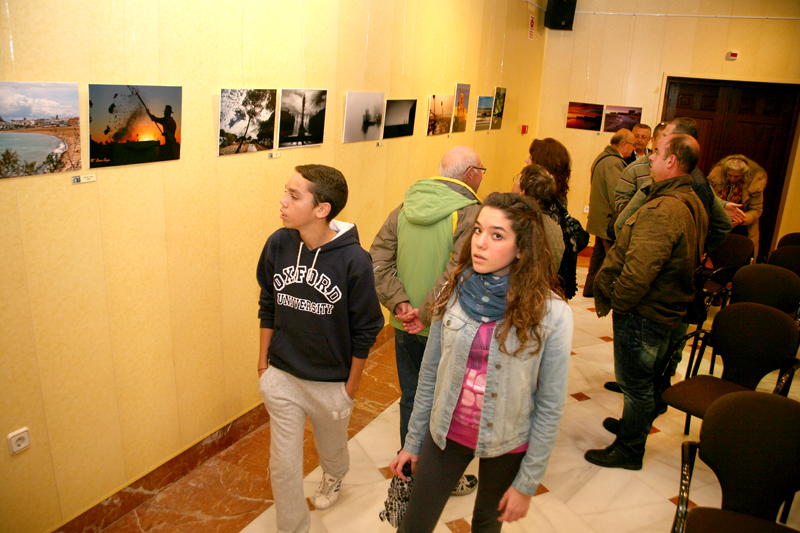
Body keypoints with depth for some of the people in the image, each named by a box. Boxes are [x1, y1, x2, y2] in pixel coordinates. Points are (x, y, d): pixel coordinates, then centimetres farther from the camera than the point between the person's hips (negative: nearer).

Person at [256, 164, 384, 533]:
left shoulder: (353, 260, -23)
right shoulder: (278, 244, -11)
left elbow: (365, 330, -12)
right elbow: (268, 307, 4)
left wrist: (350, 389, -5)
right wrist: (263, 364, 7)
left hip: (331, 383, -2)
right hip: (281, 378, 2)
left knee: (332, 450, 25)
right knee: (283, 465, 10)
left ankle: (333, 479, 60)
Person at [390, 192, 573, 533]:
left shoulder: (551, 314, -19)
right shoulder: (455, 292, -10)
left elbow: (550, 405, -12)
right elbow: (430, 373, -1)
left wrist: (527, 483, -7)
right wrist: (413, 441, 5)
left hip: (505, 444, -1)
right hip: (446, 431, 2)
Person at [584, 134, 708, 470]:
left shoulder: (663, 210, -28)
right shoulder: (692, 203, 7)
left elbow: (639, 270, -33)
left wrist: (615, 301, -15)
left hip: (643, 313, -10)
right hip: (667, 307, 10)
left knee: (635, 382, 6)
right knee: (642, 378, 26)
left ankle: (629, 449, 23)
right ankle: (633, 424, 46)